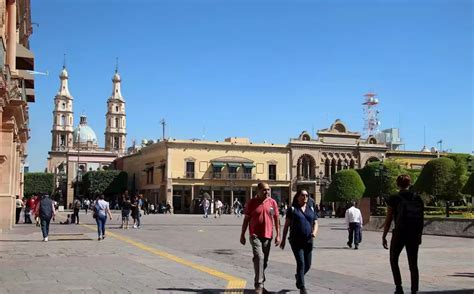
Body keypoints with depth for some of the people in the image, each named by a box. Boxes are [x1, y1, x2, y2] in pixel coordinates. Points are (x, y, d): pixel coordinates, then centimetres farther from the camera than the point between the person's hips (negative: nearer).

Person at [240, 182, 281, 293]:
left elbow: (276, 220, 8)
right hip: (255, 235, -4)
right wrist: (242, 235, 3)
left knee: (264, 261, 12)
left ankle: (259, 282, 30)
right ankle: (259, 284, -19)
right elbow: (246, 219, 3)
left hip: (267, 236, 4)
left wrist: (278, 235, 4)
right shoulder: (251, 203, -3)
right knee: (259, 257, -21)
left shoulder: (273, 202, 4)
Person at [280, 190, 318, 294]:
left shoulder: (311, 209, 11)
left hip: (308, 241, 4)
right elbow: (286, 225, 2)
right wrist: (283, 239, 0)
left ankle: (298, 276, 39)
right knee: (301, 263, -11)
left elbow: (315, 223, 10)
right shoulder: (292, 209, 1)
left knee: (308, 265, 9)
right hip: (296, 241, -4)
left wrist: (314, 232, -11)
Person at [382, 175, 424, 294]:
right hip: (414, 235, 3)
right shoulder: (418, 199, 4)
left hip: (399, 234, -3)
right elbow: (422, 220, 7)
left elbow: (388, 220, -7)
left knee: (394, 260, 16)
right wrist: (419, 235, 17)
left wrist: (384, 237, -1)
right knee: (413, 264, 9)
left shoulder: (394, 199, -6)